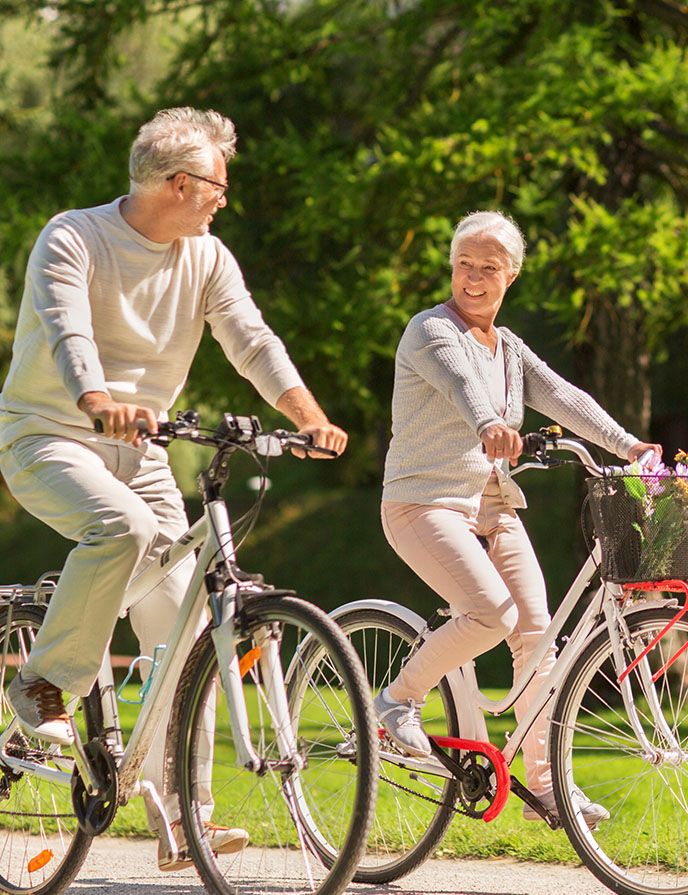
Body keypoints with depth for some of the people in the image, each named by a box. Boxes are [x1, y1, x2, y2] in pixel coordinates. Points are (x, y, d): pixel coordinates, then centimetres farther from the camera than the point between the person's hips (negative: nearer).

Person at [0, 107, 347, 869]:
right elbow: (68, 334, -30)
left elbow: (251, 340, -10)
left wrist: (309, 417, -28)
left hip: (136, 449, 6)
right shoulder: (72, 240, -14)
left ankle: (182, 817, 1)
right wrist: (101, 404, -51)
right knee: (122, 525, -37)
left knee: (181, 632, -4)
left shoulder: (206, 258, 3)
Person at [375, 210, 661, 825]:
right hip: (427, 502, -7)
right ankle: (400, 695, -4)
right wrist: (489, 425, -51)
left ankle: (545, 785, 1)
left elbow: (563, 398, 3)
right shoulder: (432, 330, -7)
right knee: (492, 615, -26)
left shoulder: (510, 350, 16)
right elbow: (459, 381, -29)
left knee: (536, 635, -4)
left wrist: (630, 446, -11)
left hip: (494, 508, 7)